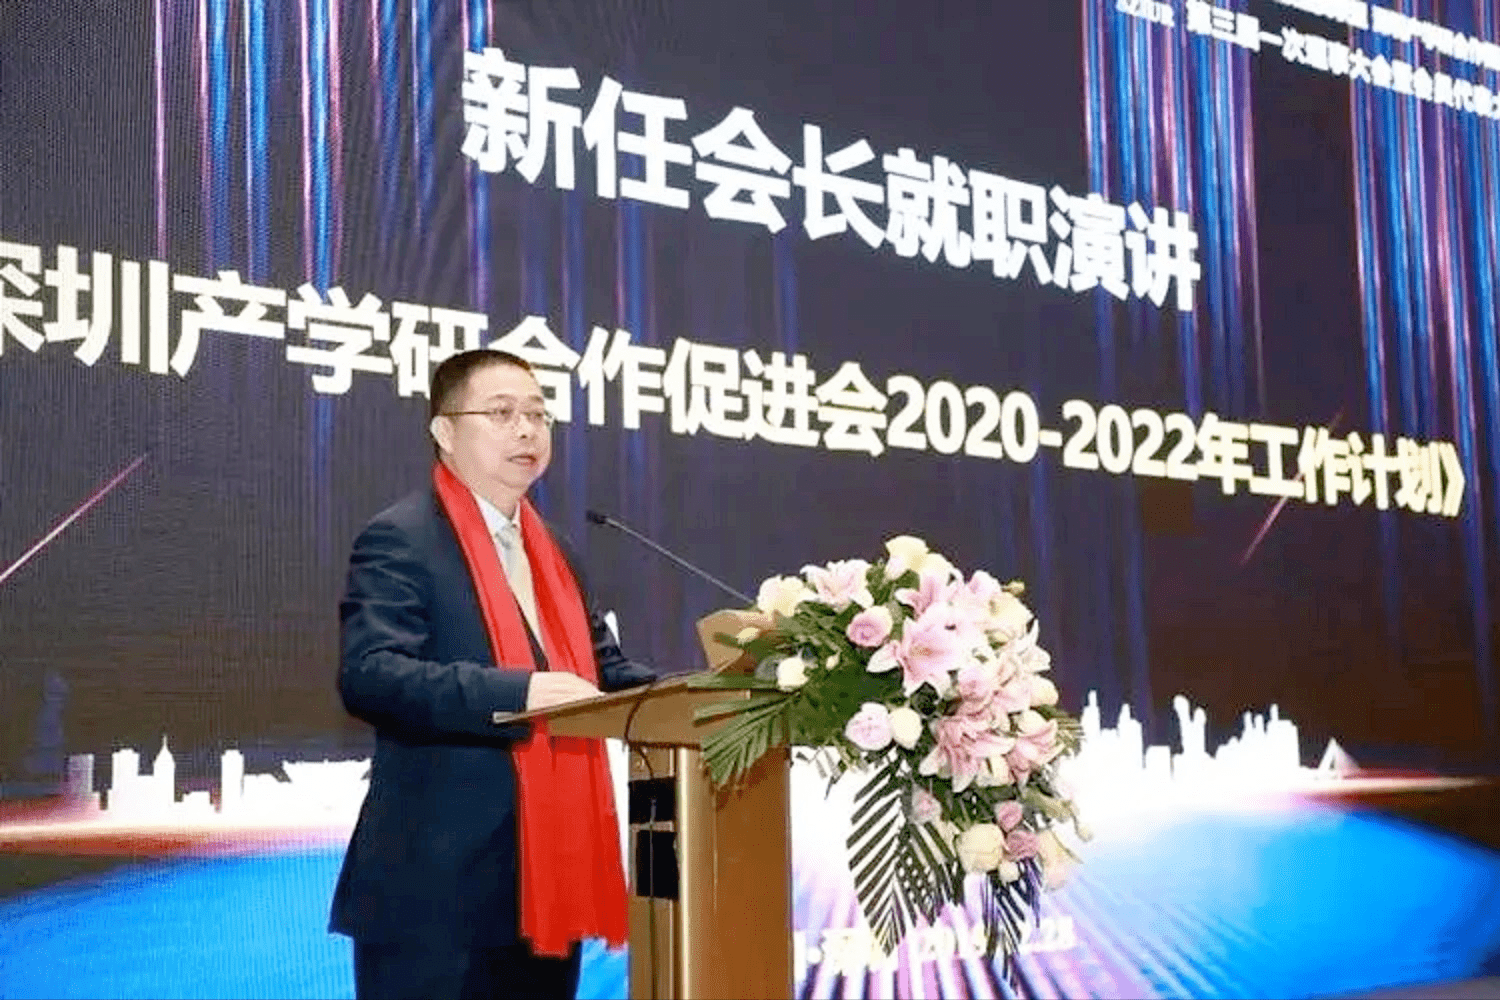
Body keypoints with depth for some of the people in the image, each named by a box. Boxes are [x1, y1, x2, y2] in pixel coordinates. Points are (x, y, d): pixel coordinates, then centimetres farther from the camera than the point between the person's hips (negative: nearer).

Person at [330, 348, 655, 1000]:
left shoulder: (552, 550, 18)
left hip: (545, 880, 8)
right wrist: (517, 694, -30)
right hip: (437, 888, -8)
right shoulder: (400, 541, -8)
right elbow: (369, 675, -21)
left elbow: (603, 667, 21)